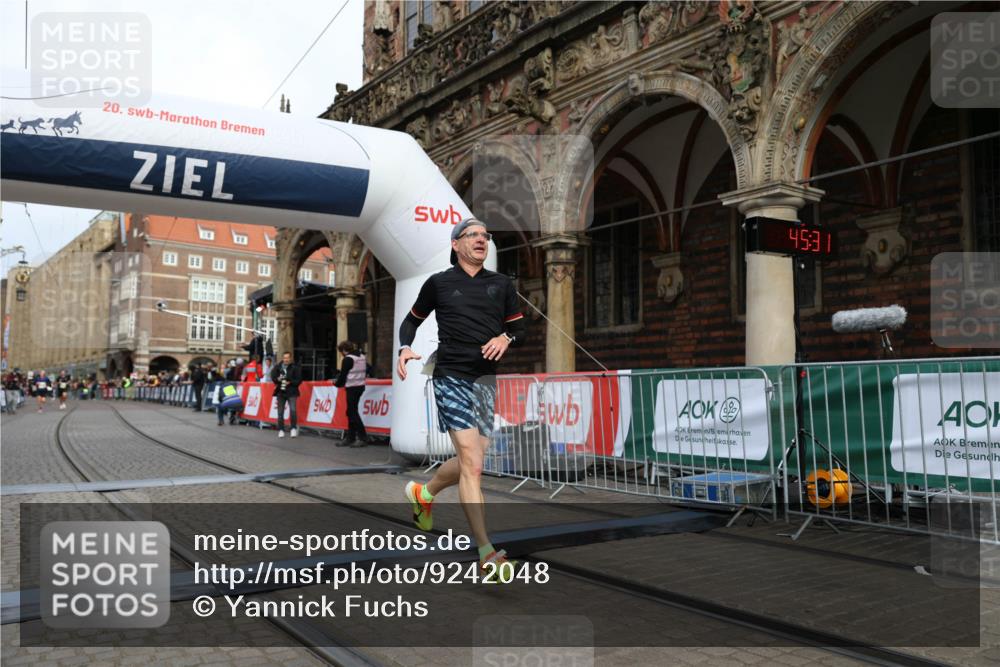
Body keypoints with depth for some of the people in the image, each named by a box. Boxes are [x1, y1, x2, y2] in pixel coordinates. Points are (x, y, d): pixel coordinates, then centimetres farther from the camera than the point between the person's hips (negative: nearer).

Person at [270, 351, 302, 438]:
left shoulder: (295, 367, -2)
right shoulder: (278, 367, 6)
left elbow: (299, 380, -5)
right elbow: (273, 377, 5)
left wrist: (290, 382, -18)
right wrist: (277, 379, -16)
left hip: (291, 392, -3)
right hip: (280, 392, 3)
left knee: (293, 410, -16)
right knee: (280, 412, 7)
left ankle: (294, 428, -2)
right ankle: (281, 430, 17)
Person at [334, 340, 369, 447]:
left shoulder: (347, 359, -12)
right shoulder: (362, 357, 13)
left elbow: (343, 375, -10)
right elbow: (368, 369, 17)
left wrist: (337, 383, 9)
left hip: (352, 388, -9)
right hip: (360, 386, 9)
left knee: (352, 412, -4)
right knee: (351, 412, 12)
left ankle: (363, 437, -8)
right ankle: (350, 438, 13)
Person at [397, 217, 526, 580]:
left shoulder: (502, 285, 13)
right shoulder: (438, 283, 6)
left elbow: (519, 330, 16)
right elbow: (412, 320, 16)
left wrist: (505, 338, -7)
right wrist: (405, 348, -3)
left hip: (486, 380, 5)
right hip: (452, 377, -5)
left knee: (470, 462, 11)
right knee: (472, 464, -14)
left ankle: (423, 493, 41)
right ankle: (487, 552, -11)